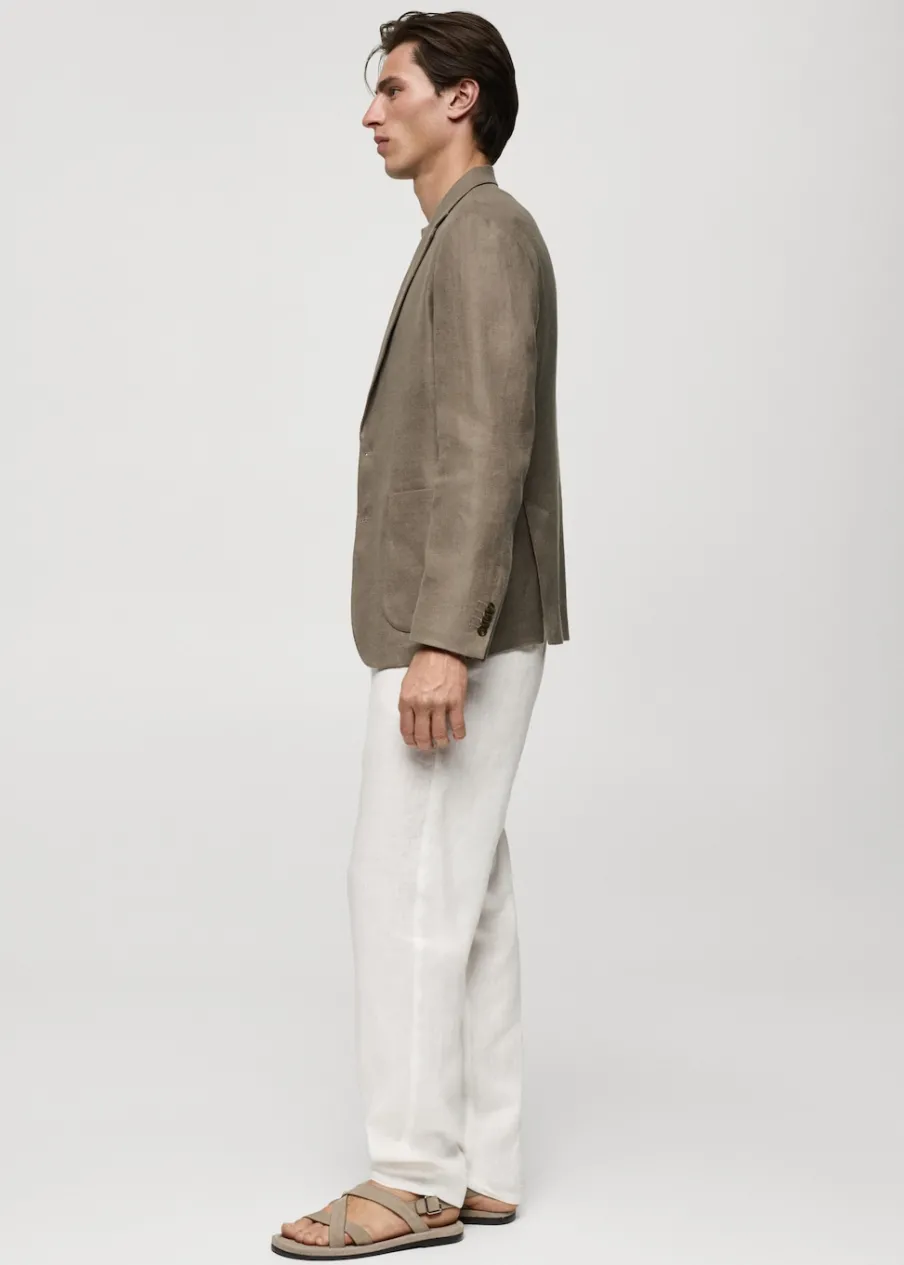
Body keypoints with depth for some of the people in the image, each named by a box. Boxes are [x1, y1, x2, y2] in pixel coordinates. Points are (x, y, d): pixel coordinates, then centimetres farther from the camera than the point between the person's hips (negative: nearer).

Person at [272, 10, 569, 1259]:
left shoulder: (486, 234, -13)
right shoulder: (470, 249, 19)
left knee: (406, 892, -7)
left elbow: (490, 452, -23)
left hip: (459, 635, -10)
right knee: (463, 895, 9)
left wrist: (442, 643, -28)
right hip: (460, 632, 10)